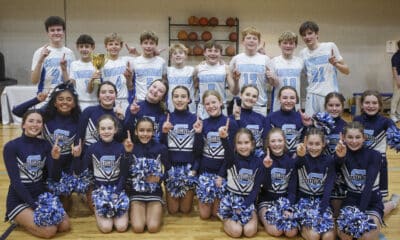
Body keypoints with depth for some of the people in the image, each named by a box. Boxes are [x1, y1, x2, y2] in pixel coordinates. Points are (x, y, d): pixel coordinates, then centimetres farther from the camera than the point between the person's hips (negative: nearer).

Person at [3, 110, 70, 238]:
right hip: (19, 200, -5)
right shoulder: (11, 147, -12)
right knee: (49, 230, -22)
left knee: (65, 225, -14)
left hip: (42, 195, 5)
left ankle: (31, 218, 10)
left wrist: (55, 159, -26)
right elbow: (15, 181, -16)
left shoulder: (45, 145, 2)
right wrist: (34, 205, -22)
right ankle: (20, 220, 6)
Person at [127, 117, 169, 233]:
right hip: (136, 193, 0)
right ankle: (133, 210, 14)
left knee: (153, 227, -19)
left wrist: (160, 178, -14)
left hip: (155, 192, 0)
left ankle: (153, 210, 14)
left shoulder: (161, 148, -5)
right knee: (137, 227, -18)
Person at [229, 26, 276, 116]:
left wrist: (272, 78, -15)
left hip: (260, 106, 0)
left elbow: (273, 84, 6)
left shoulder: (265, 59, 3)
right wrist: (234, 78, -9)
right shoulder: (236, 59, 3)